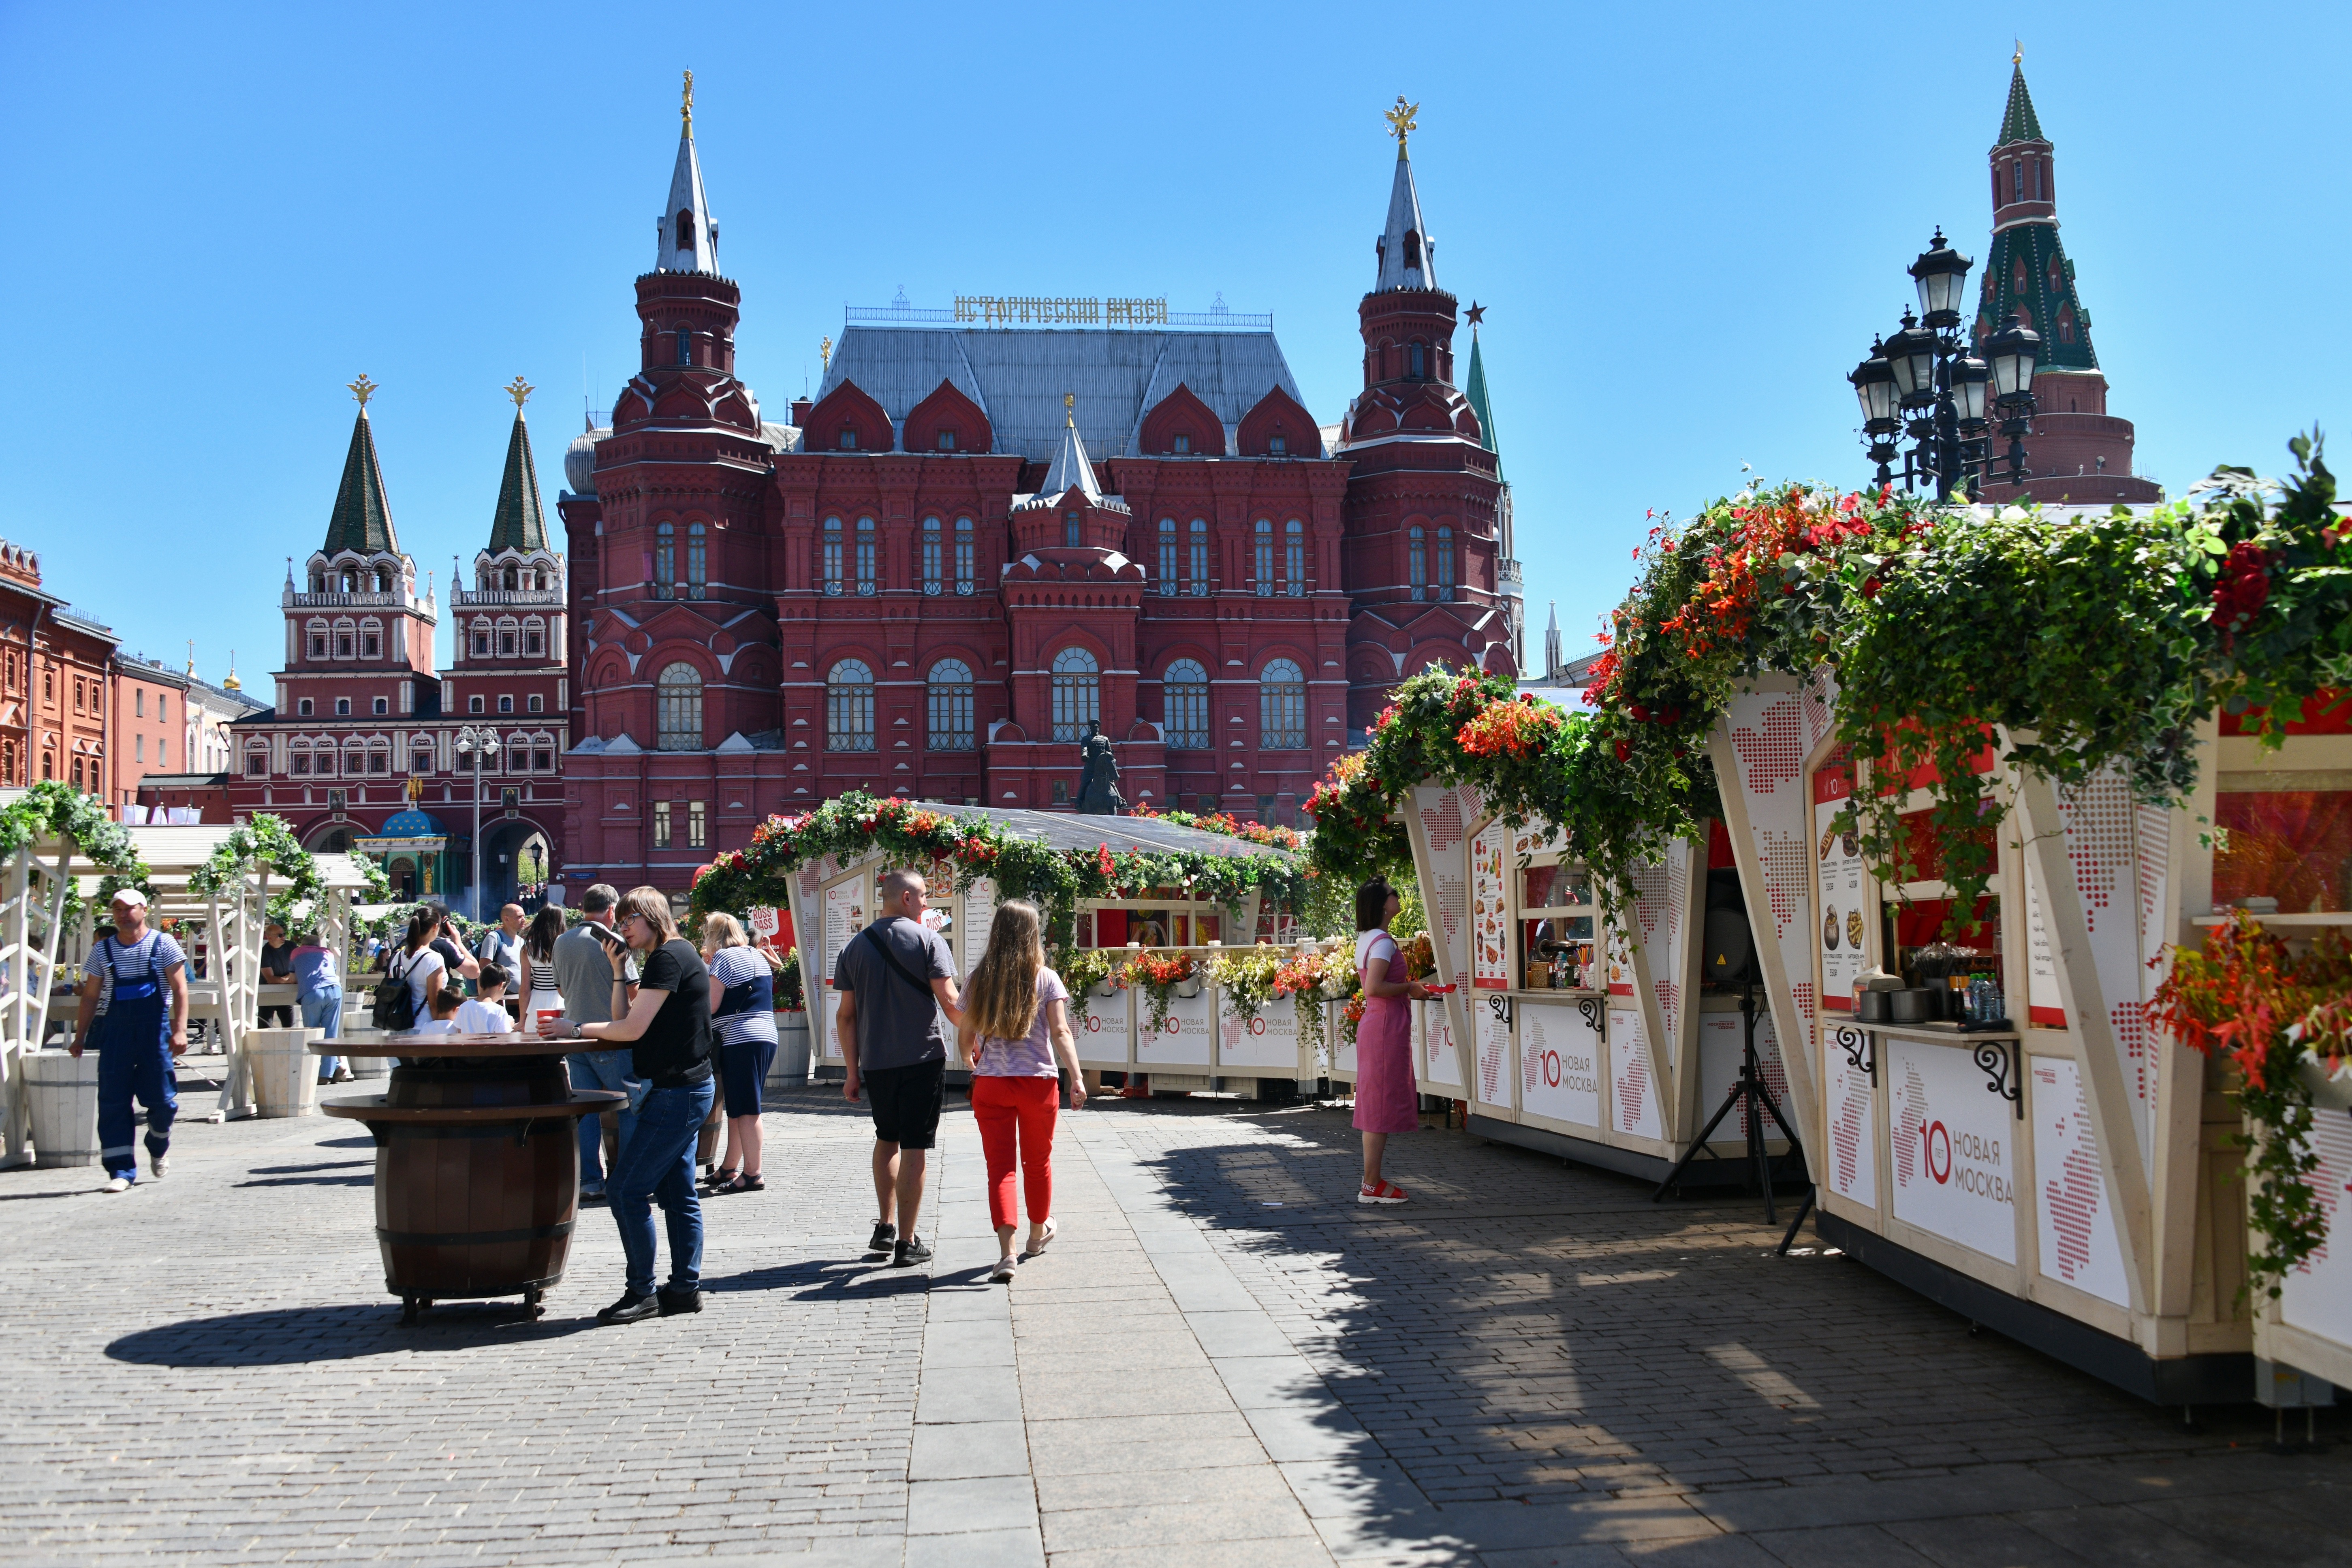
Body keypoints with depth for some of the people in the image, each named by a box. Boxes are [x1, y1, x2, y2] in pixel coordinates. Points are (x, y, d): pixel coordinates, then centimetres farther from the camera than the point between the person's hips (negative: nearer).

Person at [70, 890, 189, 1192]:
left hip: (155, 1029, -2)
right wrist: (79, 1038, 6)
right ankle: (121, 1171, -1)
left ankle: (159, 1147, 30)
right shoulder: (103, 950, 11)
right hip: (115, 1030, 2)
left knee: (162, 1099, -1)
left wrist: (180, 1030, -13)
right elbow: (90, 997, 13)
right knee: (113, 1102, -4)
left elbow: (179, 989, -3)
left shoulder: (163, 944, 2)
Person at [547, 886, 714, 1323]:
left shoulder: (669, 957, -14)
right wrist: (618, 974, 5)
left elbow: (632, 1029, -19)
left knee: (625, 1189, -8)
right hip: (688, 1090, 11)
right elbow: (628, 1023, 14)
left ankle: (642, 1292, -2)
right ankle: (685, 1287, 16)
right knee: (677, 1194, 12)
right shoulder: (676, 955, 17)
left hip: (677, 1093, -11)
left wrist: (575, 1028, -9)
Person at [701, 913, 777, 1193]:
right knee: (738, 1109, 13)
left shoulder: (723, 957, -6)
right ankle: (729, 1170, 17)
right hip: (766, 1036, 9)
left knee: (744, 1110, -8)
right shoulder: (756, 956, 19)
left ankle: (752, 1175, -9)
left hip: (741, 1040, -9)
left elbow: (711, 1005, -11)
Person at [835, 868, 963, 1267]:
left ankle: (886, 1226, 21)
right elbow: (949, 1002, -14)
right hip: (923, 1058, -4)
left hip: (875, 1063, 4)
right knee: (914, 1147, 1)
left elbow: (846, 1015, 7)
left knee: (887, 1139, 23)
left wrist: (853, 1071, 12)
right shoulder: (926, 940, -7)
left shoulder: (856, 947, 6)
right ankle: (906, 1242, 2)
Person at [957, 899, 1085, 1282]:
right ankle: (1038, 1232, 39)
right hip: (1038, 1081, 0)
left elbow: (965, 1036, 3)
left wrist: (970, 1058, 25)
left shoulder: (980, 978, -1)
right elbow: (1060, 1032, -13)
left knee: (1000, 1166, 0)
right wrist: (1077, 1079, -14)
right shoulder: (1046, 979, -4)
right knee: (1038, 1161, 20)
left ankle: (1007, 1251, -14)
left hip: (991, 1083, 0)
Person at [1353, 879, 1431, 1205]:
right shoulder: (1383, 941, -17)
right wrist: (1409, 988, -15)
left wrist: (1409, 991, 15)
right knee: (1382, 1104, -5)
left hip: (1375, 1025, 10)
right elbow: (1373, 987, -27)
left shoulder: (1367, 939, 13)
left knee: (1376, 1105, 13)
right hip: (1387, 1027, -10)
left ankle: (1373, 1181, 19)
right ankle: (1372, 1186, -2)